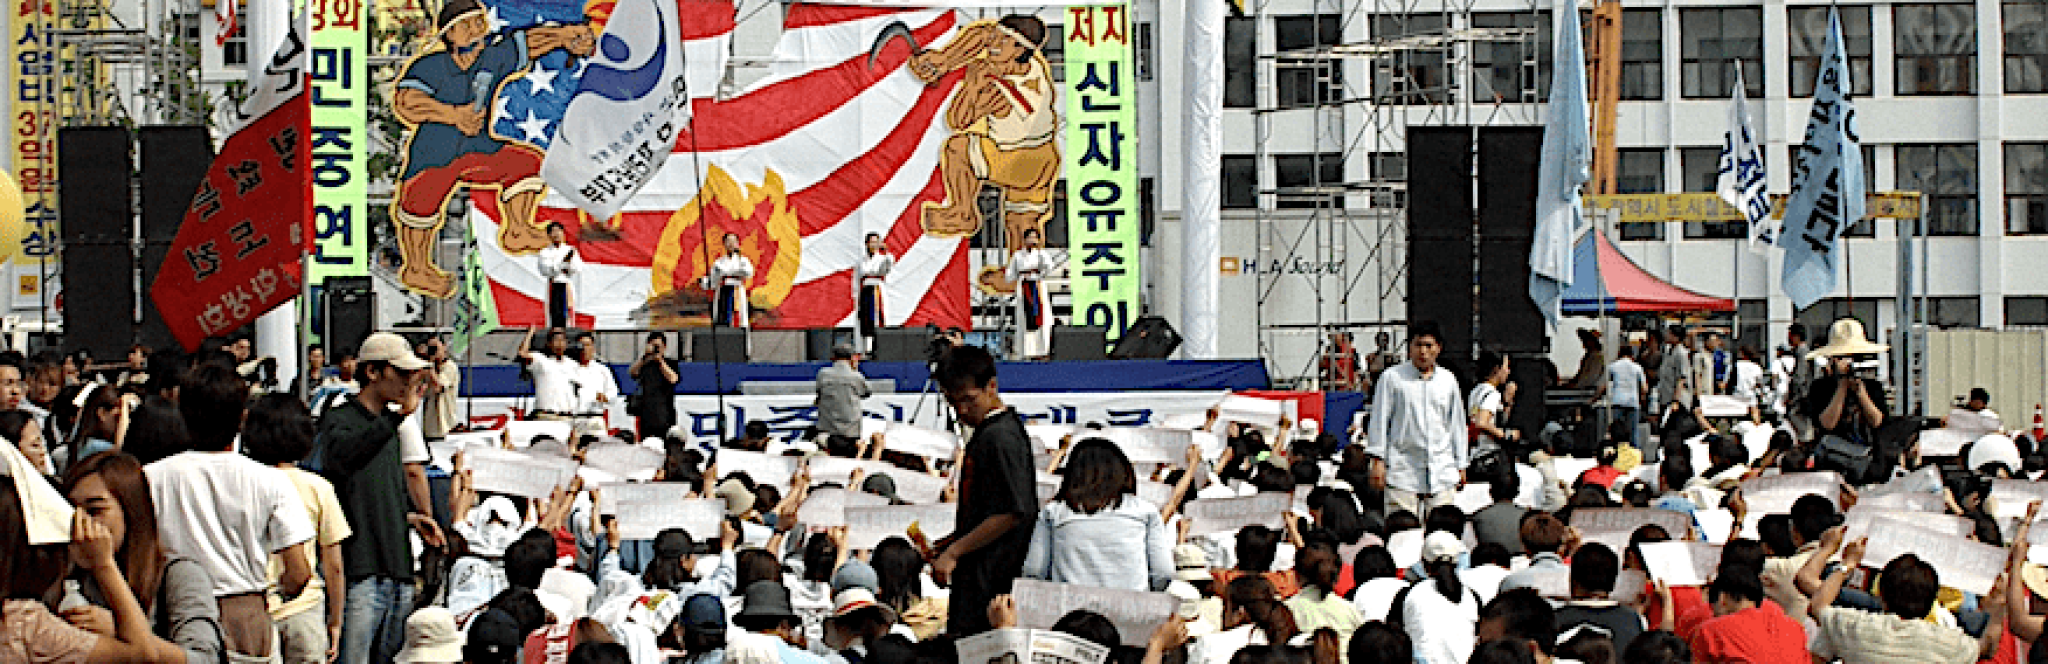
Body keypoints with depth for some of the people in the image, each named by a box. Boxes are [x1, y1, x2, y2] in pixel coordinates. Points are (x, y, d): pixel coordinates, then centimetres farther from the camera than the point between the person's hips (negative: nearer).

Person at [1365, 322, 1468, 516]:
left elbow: (1457, 423, 19)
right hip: (1402, 472, -3)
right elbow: (1379, 420, 3)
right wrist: (1378, 459, -3)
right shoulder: (1392, 378, 3)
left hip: (1443, 473, 3)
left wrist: (1461, 464, 19)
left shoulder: (1448, 380, 13)